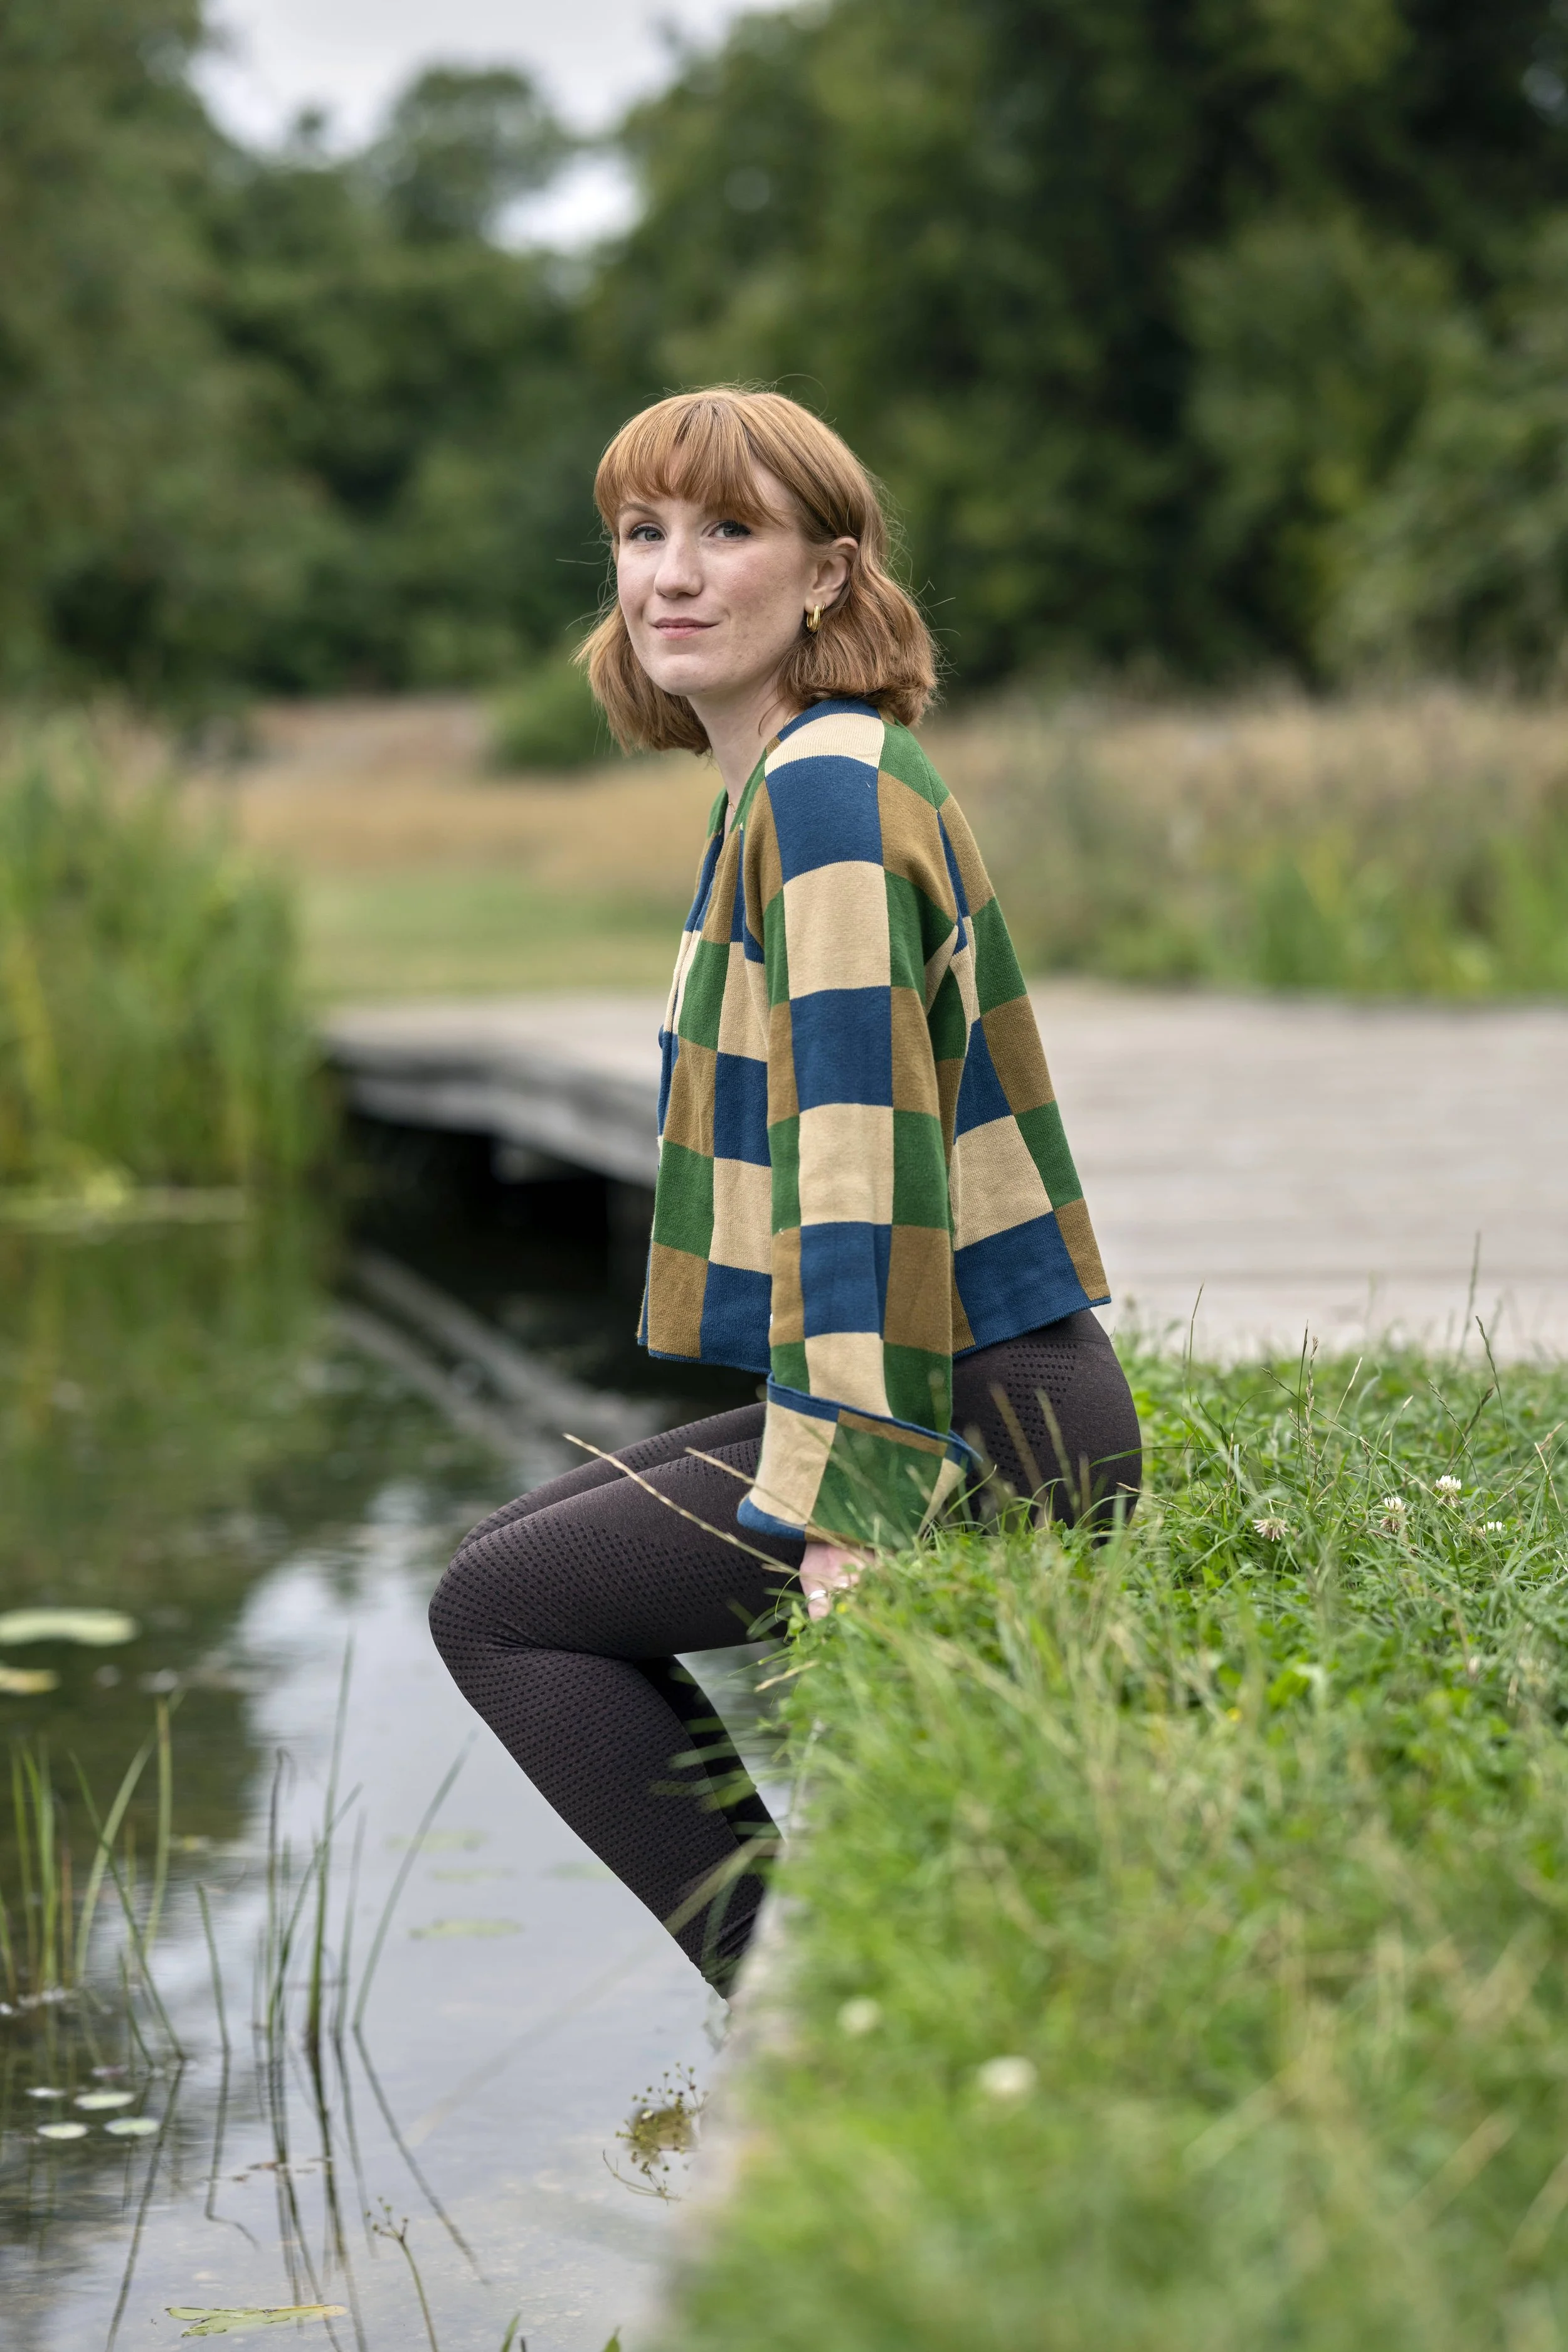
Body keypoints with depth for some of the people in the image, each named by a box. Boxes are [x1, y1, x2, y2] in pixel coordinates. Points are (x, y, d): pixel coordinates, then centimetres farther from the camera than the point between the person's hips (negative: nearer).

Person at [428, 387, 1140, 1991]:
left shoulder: (827, 789, -15)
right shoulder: (781, 781, 16)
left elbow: (867, 1152, -21)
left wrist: (851, 1503, -23)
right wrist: (827, 1453, 24)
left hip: (987, 1426, -10)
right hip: (992, 1394, 10)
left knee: (498, 1611, -4)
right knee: (512, 1567, 18)